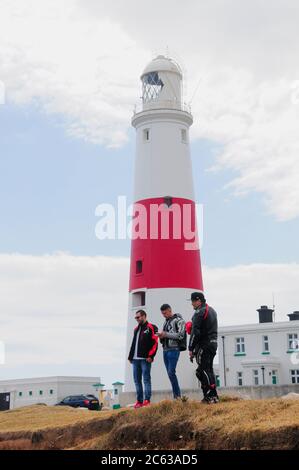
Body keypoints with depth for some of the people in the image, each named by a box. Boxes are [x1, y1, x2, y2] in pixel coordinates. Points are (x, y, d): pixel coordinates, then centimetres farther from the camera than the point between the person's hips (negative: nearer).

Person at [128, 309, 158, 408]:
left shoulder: (151, 328, -3)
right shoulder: (136, 329, 21)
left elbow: (155, 343, -10)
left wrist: (150, 356, -17)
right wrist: (130, 356, 18)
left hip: (145, 359, -8)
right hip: (135, 359, 8)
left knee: (146, 379, -7)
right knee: (137, 380, 7)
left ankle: (147, 400, -7)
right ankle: (139, 401, 11)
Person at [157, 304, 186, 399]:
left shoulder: (178, 320, -5)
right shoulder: (166, 321, 20)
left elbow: (180, 335, -13)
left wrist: (166, 334, -16)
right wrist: (161, 336, 1)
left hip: (174, 349, -8)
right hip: (165, 350, 8)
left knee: (171, 372, -16)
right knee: (170, 374, 6)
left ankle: (177, 395, -11)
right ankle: (176, 395, 11)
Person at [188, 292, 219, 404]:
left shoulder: (199, 312, -12)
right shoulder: (212, 311, 18)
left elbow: (195, 332, -17)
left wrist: (191, 348, -14)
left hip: (203, 344, -9)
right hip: (213, 343, 9)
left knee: (204, 371, -7)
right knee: (208, 370, 12)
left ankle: (212, 396, -11)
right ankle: (209, 396, 12)